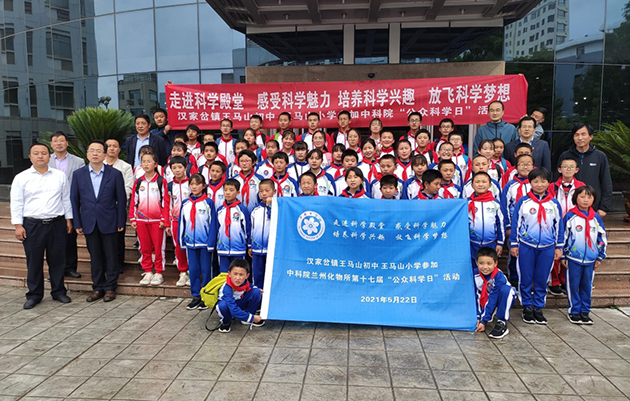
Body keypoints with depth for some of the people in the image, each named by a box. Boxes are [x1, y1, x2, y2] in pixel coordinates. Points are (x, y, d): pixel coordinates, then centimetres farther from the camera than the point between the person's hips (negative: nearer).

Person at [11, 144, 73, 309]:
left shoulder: (60, 176, 7)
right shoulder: (21, 178, 2)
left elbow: (66, 199, 11)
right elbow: (16, 203, 2)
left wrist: (68, 219, 8)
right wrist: (18, 225, -3)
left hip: (57, 224, 1)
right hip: (32, 225, -1)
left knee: (57, 260, 8)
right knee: (33, 261, 6)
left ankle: (58, 291, 21)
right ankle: (34, 295, 19)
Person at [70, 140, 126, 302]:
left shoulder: (115, 174, -3)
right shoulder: (78, 174, 3)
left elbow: (121, 199, -1)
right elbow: (74, 200, 5)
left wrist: (121, 222, -3)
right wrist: (77, 223, 2)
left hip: (109, 223, -2)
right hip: (89, 223, 2)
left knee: (111, 257, 5)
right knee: (95, 258, 10)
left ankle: (110, 288, 18)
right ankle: (98, 287, 22)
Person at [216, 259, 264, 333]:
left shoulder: (245, 283, -20)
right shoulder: (227, 289, -36)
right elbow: (234, 310, -40)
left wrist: (260, 293, -11)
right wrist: (251, 318, -37)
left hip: (240, 304, 5)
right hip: (228, 308, -5)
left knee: (256, 291, -17)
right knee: (223, 305, -40)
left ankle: (246, 319, -1)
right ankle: (226, 322, -5)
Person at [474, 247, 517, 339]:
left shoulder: (499, 277, -29)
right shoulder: (475, 276, -20)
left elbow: (493, 300, -30)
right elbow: (476, 297, -15)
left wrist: (484, 321, -30)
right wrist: (477, 317, -22)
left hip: (503, 300, -3)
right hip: (485, 300, 4)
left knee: (505, 289, -35)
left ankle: (502, 323, -26)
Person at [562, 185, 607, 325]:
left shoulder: (596, 217, 5)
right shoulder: (570, 216, -5)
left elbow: (602, 238, 13)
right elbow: (563, 236, -2)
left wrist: (600, 257, 12)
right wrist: (563, 255, -2)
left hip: (590, 259, 3)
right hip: (573, 258, -3)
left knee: (587, 285, 11)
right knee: (573, 285, 3)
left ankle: (585, 311, 23)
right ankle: (574, 311, 15)